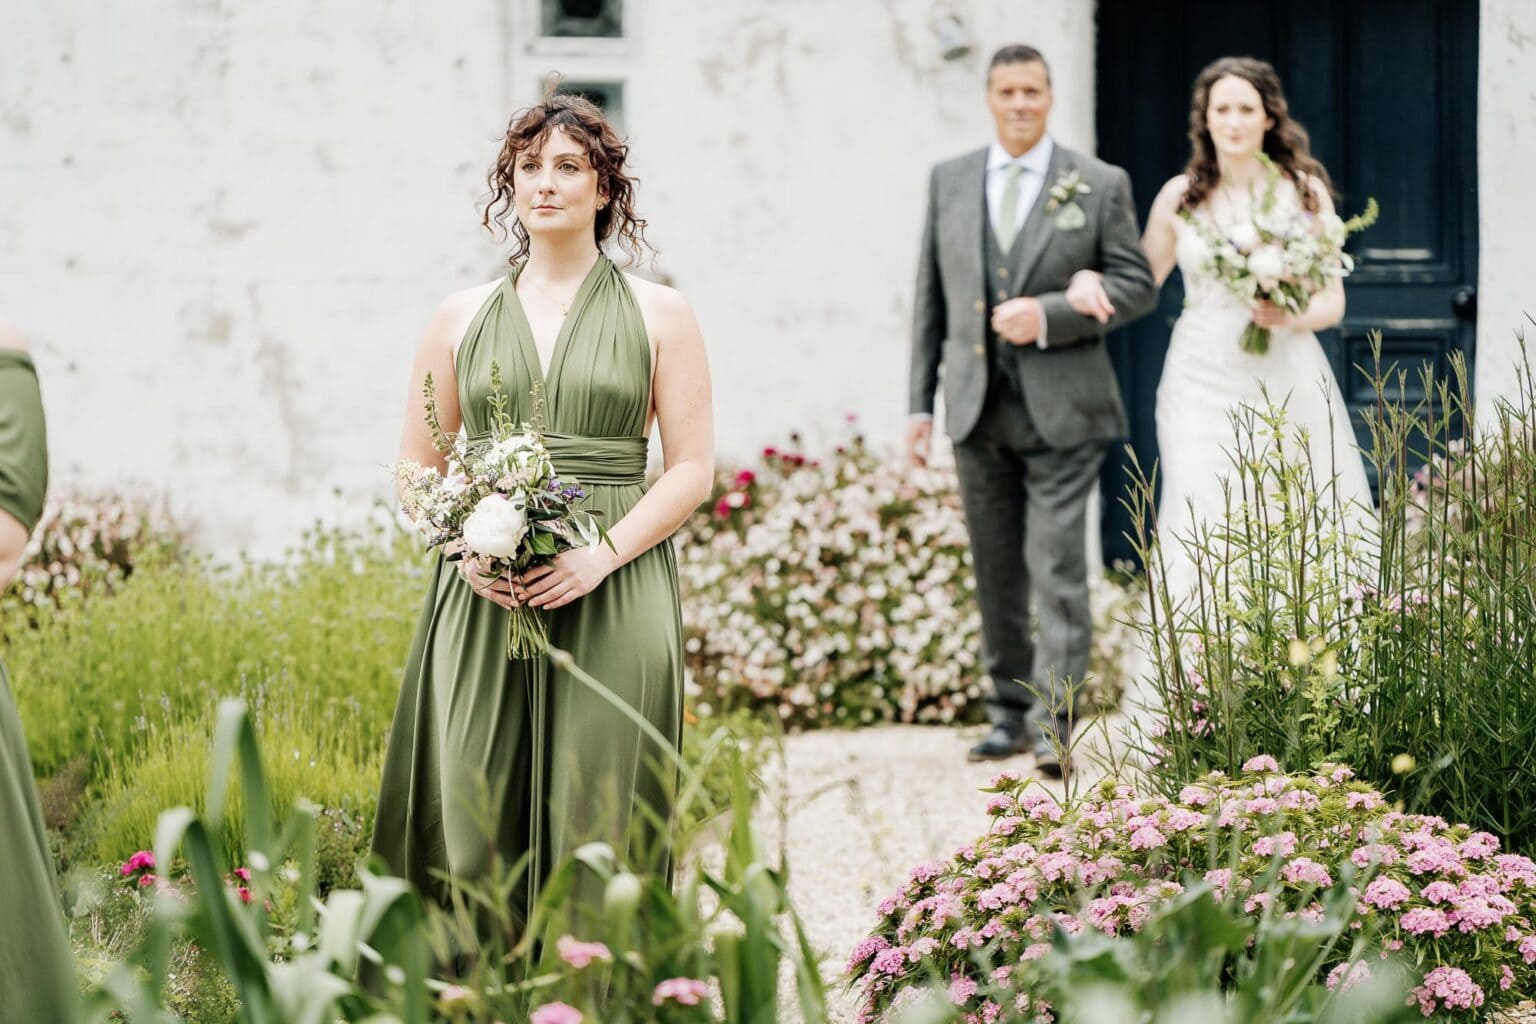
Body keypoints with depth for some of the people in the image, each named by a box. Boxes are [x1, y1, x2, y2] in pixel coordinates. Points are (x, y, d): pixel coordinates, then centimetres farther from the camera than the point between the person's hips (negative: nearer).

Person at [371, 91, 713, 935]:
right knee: (474, 828, -4)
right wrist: (466, 546, -6)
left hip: (613, 604, -2)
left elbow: (693, 469, 2)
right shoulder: (461, 318, 12)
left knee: (597, 832, -5)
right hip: (483, 603, 2)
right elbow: (417, 469, 14)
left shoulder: (657, 315, 7)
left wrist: (603, 553, -12)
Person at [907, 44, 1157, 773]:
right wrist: (920, 401, 7)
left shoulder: (1100, 186, 1)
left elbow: (1136, 285, -1)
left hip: (1061, 409, -4)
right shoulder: (948, 181, 11)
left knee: (1057, 567, -11)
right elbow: (931, 295, 11)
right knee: (996, 571, 10)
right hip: (979, 408, 4)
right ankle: (1009, 713, 20)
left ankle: (1053, 721, -11)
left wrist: (1048, 315, -15)